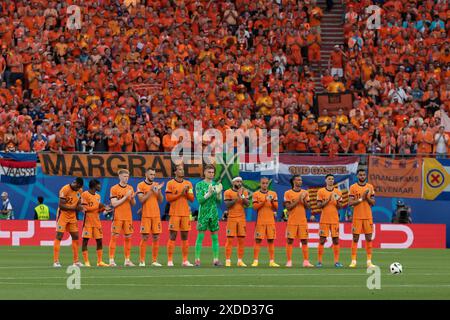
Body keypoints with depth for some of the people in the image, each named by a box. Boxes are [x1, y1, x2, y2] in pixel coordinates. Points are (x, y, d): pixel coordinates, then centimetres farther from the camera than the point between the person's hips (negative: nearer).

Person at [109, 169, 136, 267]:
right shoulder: (114, 188, -4)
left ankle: (127, 260, 10)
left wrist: (132, 198, -8)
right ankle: (111, 260, -5)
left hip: (128, 217, 5)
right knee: (114, 237, -6)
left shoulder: (130, 188, 11)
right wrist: (125, 197, -15)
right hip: (118, 217, -5)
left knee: (128, 237, 4)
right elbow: (114, 203, -11)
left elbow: (133, 204, 13)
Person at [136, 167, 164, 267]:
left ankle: (155, 260, 9)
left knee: (156, 237, 3)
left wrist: (159, 190, -7)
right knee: (145, 237, -5)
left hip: (156, 215, 4)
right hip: (146, 215, -4)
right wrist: (151, 190, -16)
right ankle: (142, 261, -2)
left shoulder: (156, 185, 12)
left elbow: (161, 200, 9)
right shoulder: (141, 185, -2)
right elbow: (141, 200, -11)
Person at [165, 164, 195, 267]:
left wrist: (187, 192, -8)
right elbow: (168, 198, -8)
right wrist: (180, 193, -13)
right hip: (175, 214, -4)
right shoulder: (170, 183, 0)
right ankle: (170, 261, -4)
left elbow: (192, 199, 10)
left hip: (185, 214, 4)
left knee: (185, 237, 5)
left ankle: (185, 261, 9)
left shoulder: (188, 184, 12)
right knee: (172, 237, -5)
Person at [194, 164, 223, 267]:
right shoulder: (199, 185, -1)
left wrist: (218, 193, -10)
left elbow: (219, 202, 9)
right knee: (200, 236, -5)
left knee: (215, 237, 3)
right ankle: (197, 259, -5)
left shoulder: (216, 185, 10)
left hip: (214, 213, 4)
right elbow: (199, 200, -10)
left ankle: (216, 259, 5)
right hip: (203, 213, -4)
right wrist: (209, 193, -21)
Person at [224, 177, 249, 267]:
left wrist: (242, 196, -14)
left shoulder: (244, 192, 10)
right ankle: (228, 261, -5)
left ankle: (240, 260, 8)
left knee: (241, 240, 3)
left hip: (242, 218, 4)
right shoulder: (228, 192, -1)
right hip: (231, 218, -4)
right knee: (230, 239, -6)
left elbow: (247, 204, 0)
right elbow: (228, 205, -10)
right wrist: (237, 198, -17)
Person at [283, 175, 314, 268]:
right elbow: (288, 207, -7)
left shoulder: (305, 193, 10)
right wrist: (298, 200, -14)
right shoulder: (288, 193, 0)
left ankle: (306, 261, 1)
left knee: (304, 241, 0)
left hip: (303, 221, 3)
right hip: (292, 221, -3)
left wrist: (304, 200, -11)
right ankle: (289, 261, 1)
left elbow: (307, 206, 7)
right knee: (290, 240, -3)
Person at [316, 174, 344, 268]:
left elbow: (340, 207, 8)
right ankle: (319, 261, 0)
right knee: (322, 240, -4)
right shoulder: (321, 191, 3)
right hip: (324, 220, -2)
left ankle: (336, 261, 3)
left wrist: (337, 201, -13)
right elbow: (319, 205, -3)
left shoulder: (338, 192, 8)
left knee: (336, 240, 0)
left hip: (335, 220, 2)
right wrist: (327, 200, -15)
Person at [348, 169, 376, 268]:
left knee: (369, 238, 0)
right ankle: (353, 261, 2)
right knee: (355, 238, -1)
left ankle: (369, 261, 2)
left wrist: (367, 197, -12)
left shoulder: (370, 187, 8)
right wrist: (361, 199, -15)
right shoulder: (353, 187, 1)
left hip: (368, 217, 2)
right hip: (357, 217, -2)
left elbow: (373, 203, 6)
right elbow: (350, 203, -5)